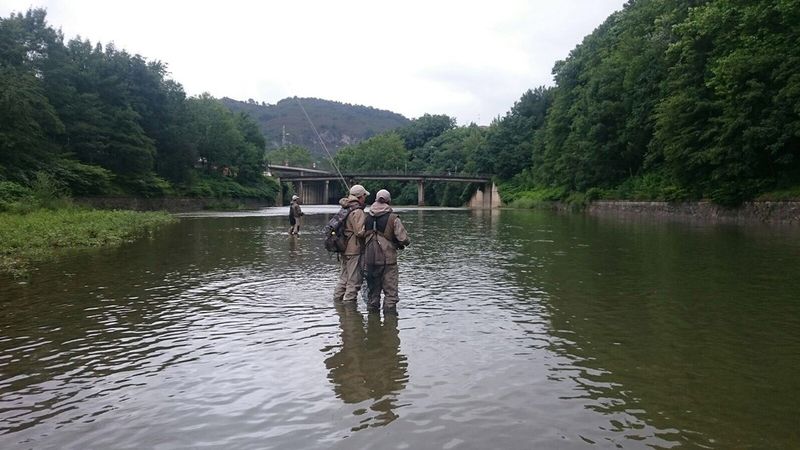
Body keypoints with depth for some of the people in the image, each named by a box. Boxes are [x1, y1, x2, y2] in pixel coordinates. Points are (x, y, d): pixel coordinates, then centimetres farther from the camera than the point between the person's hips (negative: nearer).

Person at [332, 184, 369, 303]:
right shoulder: (357, 212, -16)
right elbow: (360, 232, -22)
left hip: (344, 250, 9)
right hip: (355, 250, -9)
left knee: (344, 278, 20)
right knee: (354, 281, -1)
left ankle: (337, 300, 27)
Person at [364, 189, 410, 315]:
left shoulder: (367, 218, 3)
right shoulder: (393, 218, -11)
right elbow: (404, 239, -15)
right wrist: (400, 244, 6)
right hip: (388, 259, -5)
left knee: (372, 289, 17)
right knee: (390, 290, 4)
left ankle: (372, 309, 25)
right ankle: (390, 309, 4)